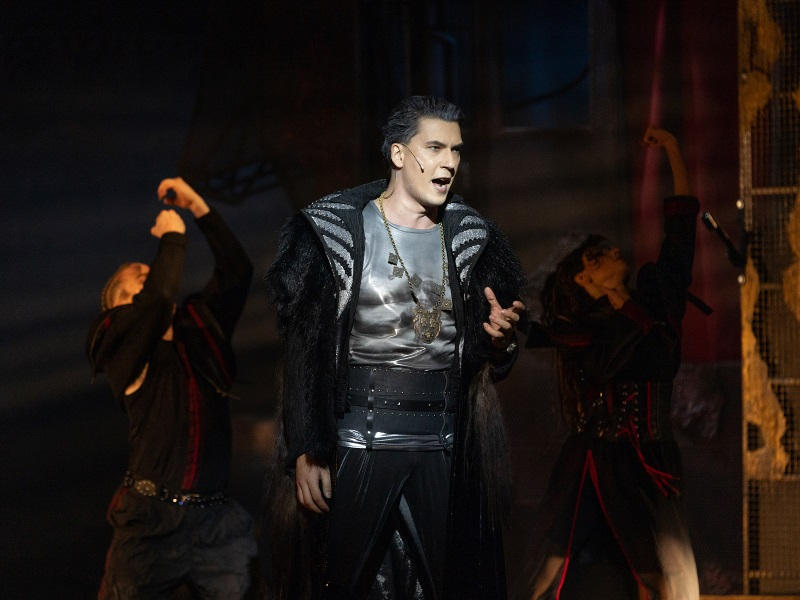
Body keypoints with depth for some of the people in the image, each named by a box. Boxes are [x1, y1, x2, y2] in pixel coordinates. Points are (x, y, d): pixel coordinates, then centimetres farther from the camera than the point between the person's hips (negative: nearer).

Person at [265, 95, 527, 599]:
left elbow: (486, 363, 15)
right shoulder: (337, 232, -2)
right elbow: (303, 355, -3)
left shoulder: (468, 238, 9)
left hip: (442, 447, 3)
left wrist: (500, 340, -8)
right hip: (360, 440, -3)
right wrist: (306, 454, -9)